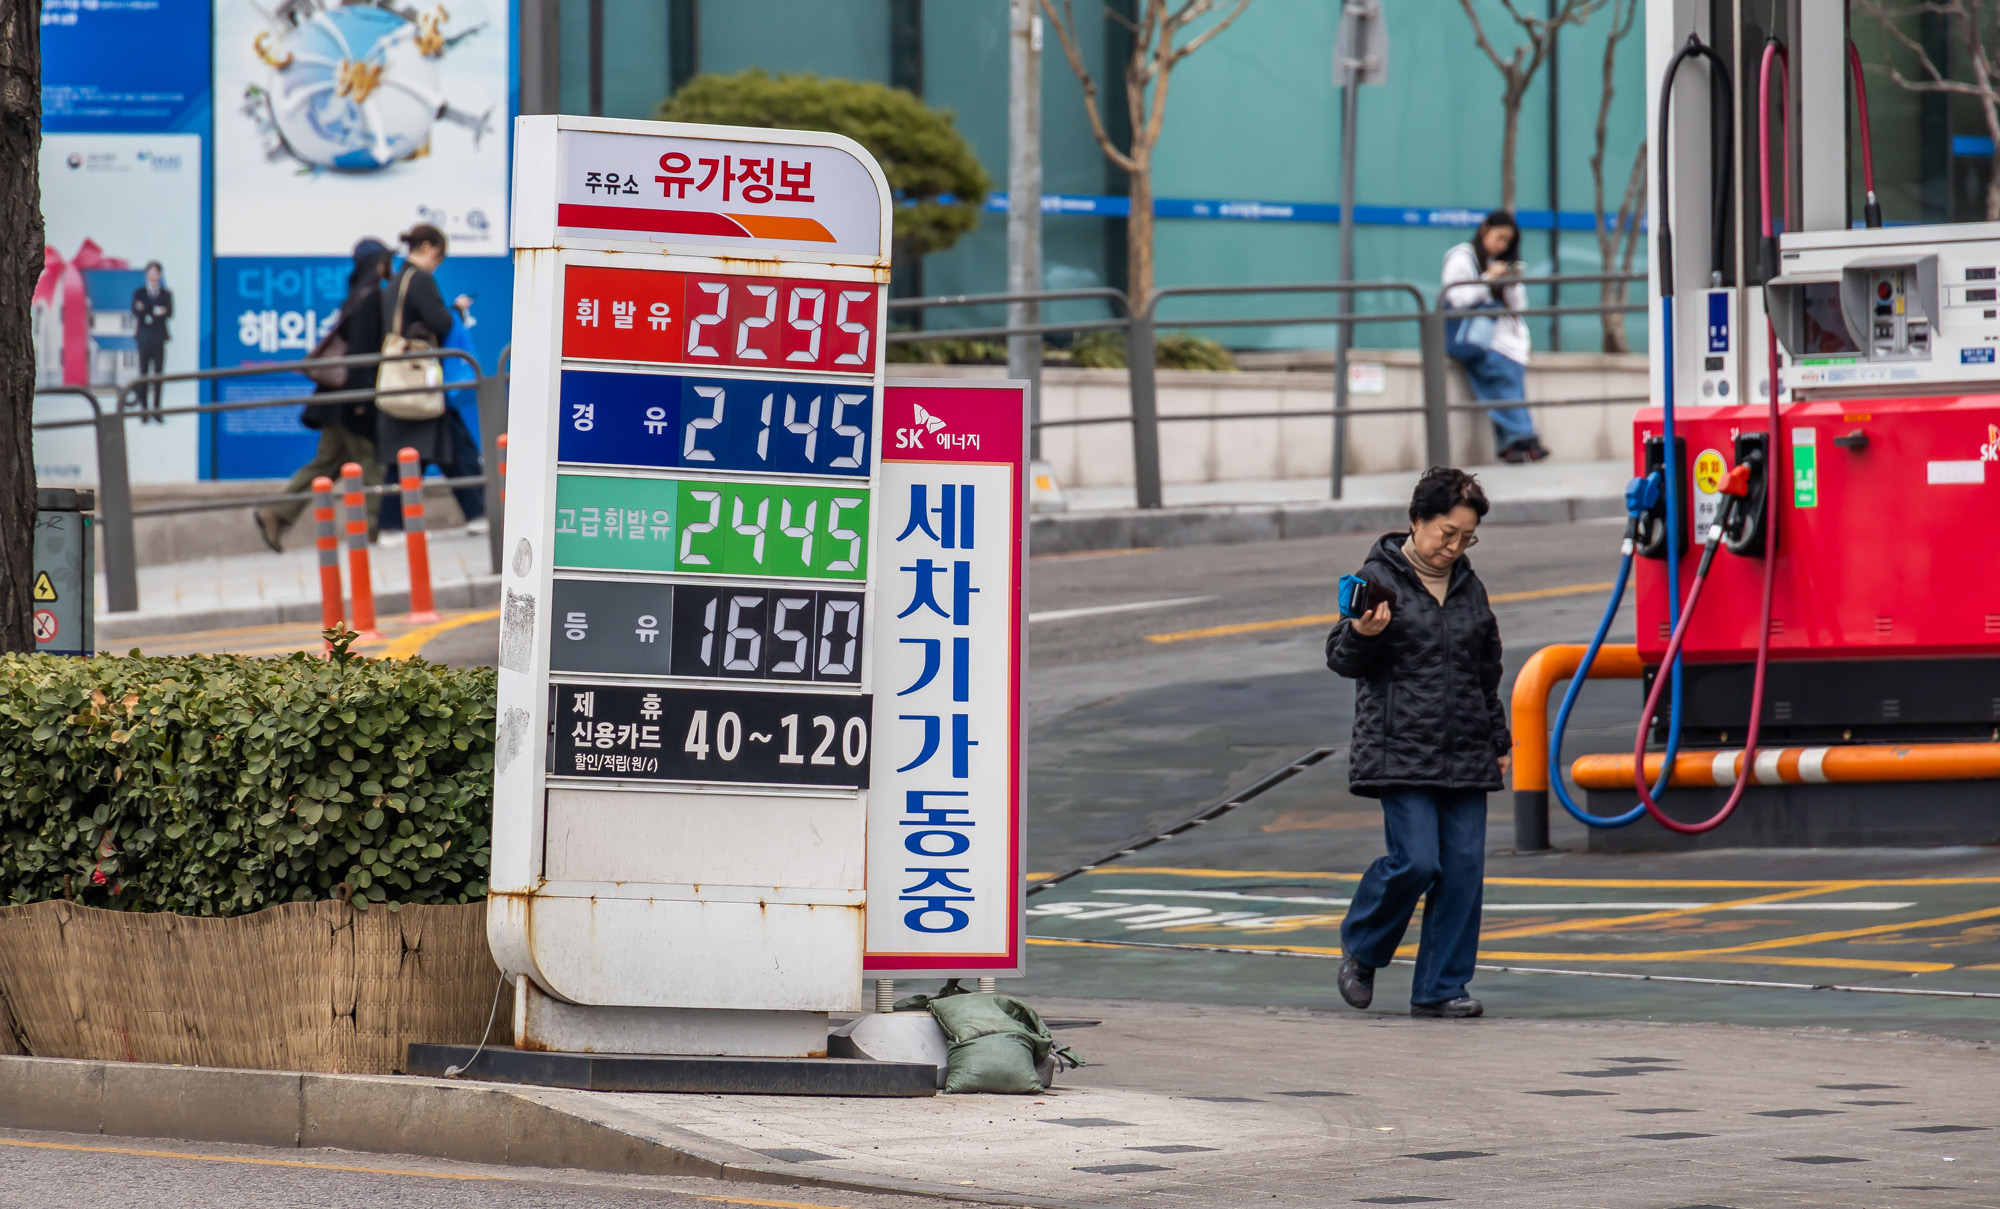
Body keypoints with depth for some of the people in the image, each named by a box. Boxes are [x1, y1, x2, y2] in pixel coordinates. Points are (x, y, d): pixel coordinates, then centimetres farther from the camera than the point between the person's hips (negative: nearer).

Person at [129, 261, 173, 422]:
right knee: (143, 374, -1)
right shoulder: (138, 293, 8)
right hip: (144, 337, -1)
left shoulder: (166, 293, 9)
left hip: (159, 338, 1)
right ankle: (143, 408, 2)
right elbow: (136, 312, -6)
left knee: (159, 374, 0)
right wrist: (156, 312, -17)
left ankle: (156, 408, 4)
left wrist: (149, 316, -16)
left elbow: (169, 313, -5)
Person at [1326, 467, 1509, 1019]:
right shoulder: (1380, 578, -2)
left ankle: (1440, 988, 6)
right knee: (1416, 860, -15)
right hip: (1400, 751, -6)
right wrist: (1362, 635, -22)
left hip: (1466, 758, 6)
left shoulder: (1470, 588, 16)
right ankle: (1360, 951, 11)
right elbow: (1342, 659, -1)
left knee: (1464, 866, -1)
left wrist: (1498, 741, 24)